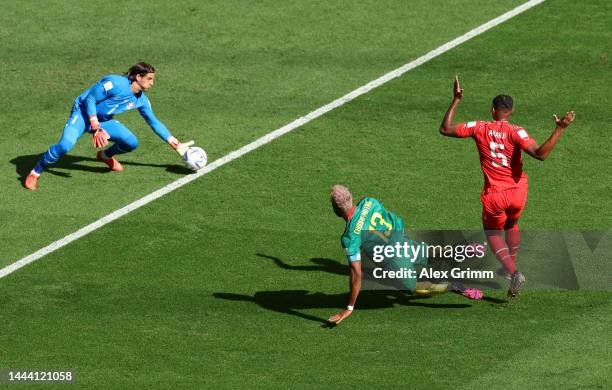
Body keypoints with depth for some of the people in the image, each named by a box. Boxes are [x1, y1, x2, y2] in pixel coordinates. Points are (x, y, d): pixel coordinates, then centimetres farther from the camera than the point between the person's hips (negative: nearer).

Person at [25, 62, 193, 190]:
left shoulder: (141, 100, -3)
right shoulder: (115, 83, -27)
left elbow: (154, 122, 10)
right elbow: (90, 99, -21)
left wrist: (175, 144, 10)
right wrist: (96, 128, -27)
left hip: (103, 120, 7)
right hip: (83, 113, -7)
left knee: (132, 143, -8)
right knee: (65, 145, -31)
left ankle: (105, 156, 25)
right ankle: (34, 174, -13)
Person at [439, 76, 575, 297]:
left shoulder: (479, 128, -8)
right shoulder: (516, 132, -14)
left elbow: (445, 129, -2)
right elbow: (540, 154, -27)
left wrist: (456, 101, 3)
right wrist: (559, 129, -24)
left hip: (494, 195, -1)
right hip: (518, 192, 1)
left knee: (493, 232, 18)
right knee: (511, 224, 32)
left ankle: (513, 272, -6)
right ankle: (511, 266, 38)